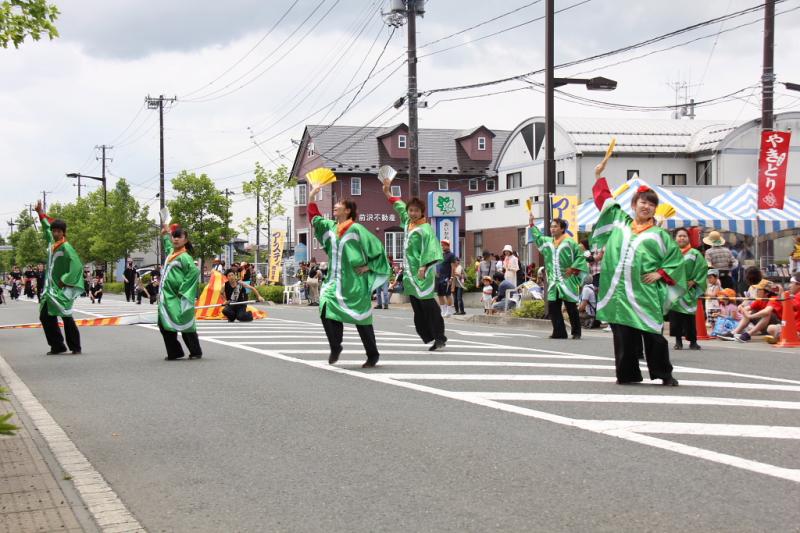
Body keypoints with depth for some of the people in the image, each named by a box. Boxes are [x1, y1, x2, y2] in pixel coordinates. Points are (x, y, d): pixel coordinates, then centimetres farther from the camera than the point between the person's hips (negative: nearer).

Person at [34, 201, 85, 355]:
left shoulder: (66, 247, -14)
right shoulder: (52, 242, 8)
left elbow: (77, 266, -22)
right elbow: (47, 227, 30)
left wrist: (65, 281, -18)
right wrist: (41, 213, 30)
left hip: (62, 289, -8)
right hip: (50, 288, 8)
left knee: (66, 317, -6)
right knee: (45, 317, 4)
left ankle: (75, 347, 3)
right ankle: (57, 346, 11)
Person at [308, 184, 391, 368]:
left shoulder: (356, 229, -9)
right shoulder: (330, 227, 9)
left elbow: (377, 247, -7)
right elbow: (314, 218, 22)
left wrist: (369, 266, -8)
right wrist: (311, 197, 14)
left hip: (354, 283, -5)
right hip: (335, 281, 5)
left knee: (361, 319, 2)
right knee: (326, 311, -16)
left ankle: (373, 355, 16)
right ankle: (335, 347, -1)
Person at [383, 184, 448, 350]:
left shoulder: (425, 229, -10)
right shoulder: (407, 223, 12)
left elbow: (430, 249, -19)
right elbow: (400, 207, 29)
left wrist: (424, 267, -27)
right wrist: (388, 193, 34)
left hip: (422, 274, -8)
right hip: (410, 273, 8)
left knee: (428, 305, -11)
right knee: (418, 308, 7)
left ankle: (439, 337, -8)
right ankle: (429, 336, 11)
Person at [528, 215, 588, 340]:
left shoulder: (570, 242, -6)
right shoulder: (548, 242, 12)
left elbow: (580, 256, -5)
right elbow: (537, 237, 29)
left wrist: (573, 268, -12)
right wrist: (532, 224, 25)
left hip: (567, 281, -6)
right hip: (554, 281, 6)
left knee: (571, 308, -2)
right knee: (553, 307, 0)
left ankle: (576, 332, 8)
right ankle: (559, 332, 5)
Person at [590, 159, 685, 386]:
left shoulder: (659, 234, 8)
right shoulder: (620, 222, 15)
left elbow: (676, 258, 10)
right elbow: (604, 199, 24)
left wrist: (660, 274, -2)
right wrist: (599, 176, 25)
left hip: (645, 293, -2)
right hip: (619, 291, 2)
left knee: (652, 334, -4)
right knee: (623, 334, 3)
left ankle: (664, 374, 6)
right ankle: (628, 373, 11)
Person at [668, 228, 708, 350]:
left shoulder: (695, 254, 4)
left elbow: (703, 269, 0)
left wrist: (694, 282, -8)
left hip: (689, 290, -1)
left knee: (690, 316, -2)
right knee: (675, 314, -4)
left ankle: (693, 341, 6)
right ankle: (678, 340, 3)